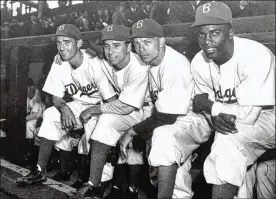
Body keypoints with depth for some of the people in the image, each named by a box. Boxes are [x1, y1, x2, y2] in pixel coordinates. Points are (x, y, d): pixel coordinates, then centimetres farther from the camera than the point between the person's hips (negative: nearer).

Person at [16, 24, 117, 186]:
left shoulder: (93, 64, -24)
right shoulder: (59, 65, -6)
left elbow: (112, 101, -22)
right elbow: (56, 98, -2)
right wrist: (64, 107, -24)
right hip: (79, 106, 5)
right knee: (50, 114, -15)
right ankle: (40, 171, -12)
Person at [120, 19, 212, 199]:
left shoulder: (176, 66, -24)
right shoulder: (150, 62, 1)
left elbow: (166, 117, -23)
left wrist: (133, 131, -15)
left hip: (194, 118, -9)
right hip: (167, 117, 9)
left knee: (164, 134, -32)